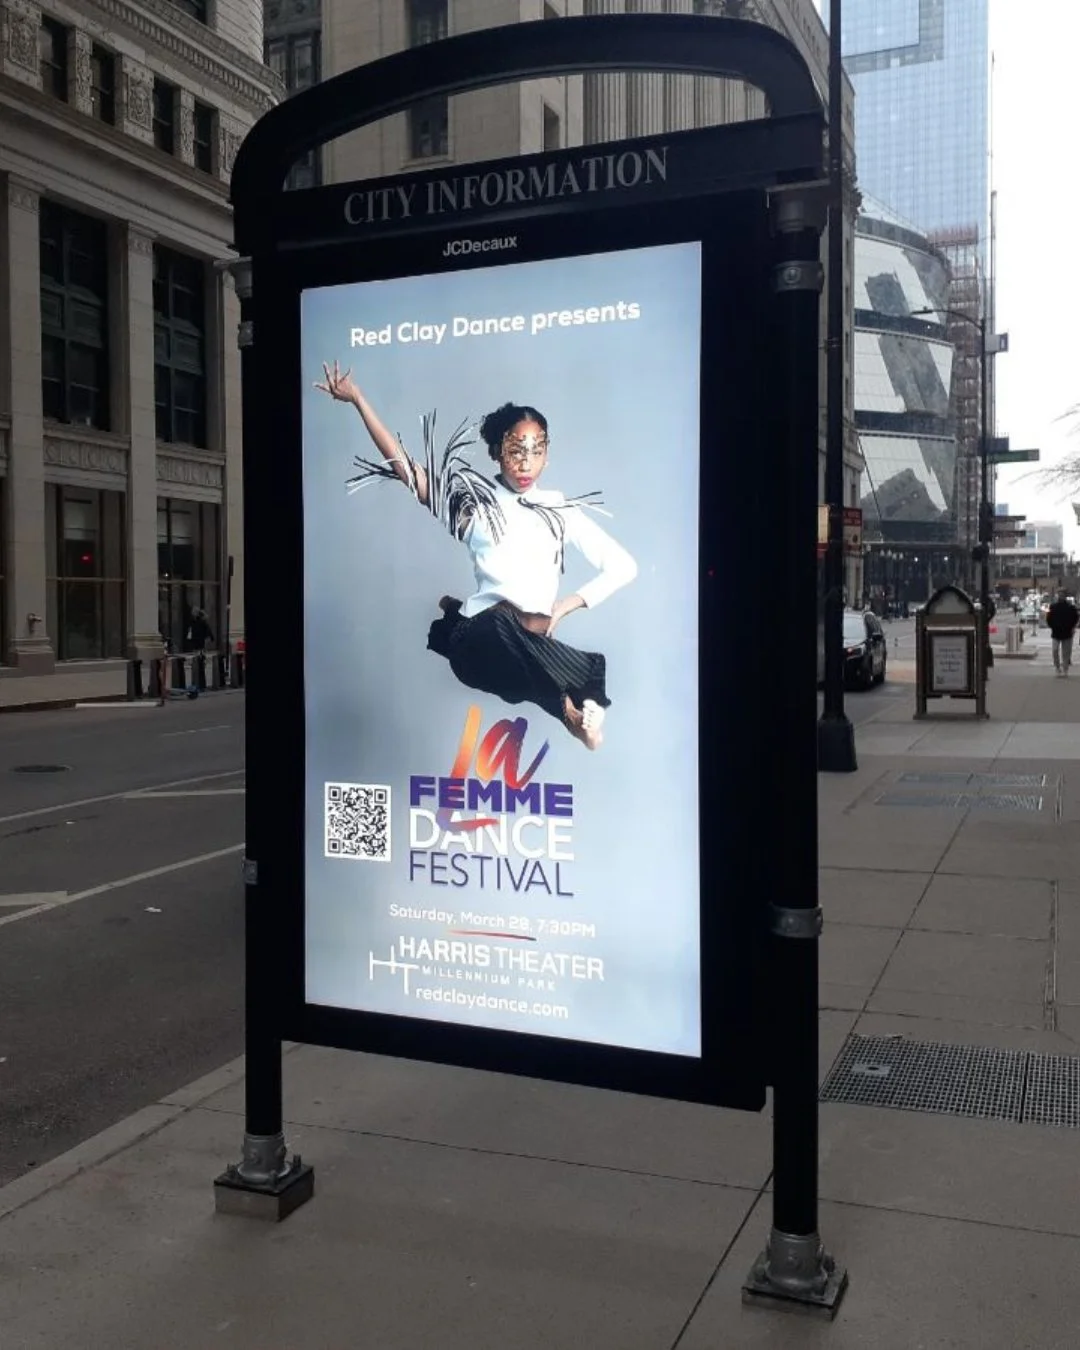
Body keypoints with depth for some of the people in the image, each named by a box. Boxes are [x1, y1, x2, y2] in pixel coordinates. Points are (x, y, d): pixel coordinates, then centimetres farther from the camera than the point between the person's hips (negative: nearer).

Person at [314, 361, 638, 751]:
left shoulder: (560, 510, 14)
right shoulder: (474, 502, 10)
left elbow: (624, 566, 11)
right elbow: (402, 464, 3)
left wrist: (561, 609, -1)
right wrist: (356, 398, -2)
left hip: (532, 648, 7)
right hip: (478, 640, -7)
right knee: (501, 621, -36)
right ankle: (578, 700, -22)